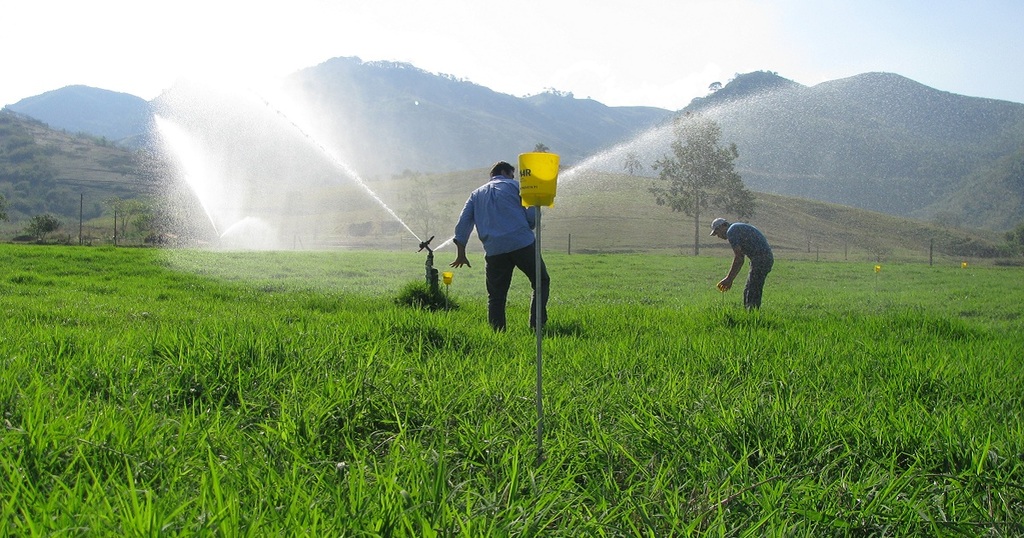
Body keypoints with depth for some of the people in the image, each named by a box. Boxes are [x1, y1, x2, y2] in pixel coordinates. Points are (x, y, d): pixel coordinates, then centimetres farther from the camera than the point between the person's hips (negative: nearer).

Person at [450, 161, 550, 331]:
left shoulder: (476, 194, 24)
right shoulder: (515, 185, 14)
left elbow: (463, 223, 14)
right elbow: (532, 215, 4)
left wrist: (461, 254, 14)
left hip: (494, 250, 3)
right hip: (523, 244, -3)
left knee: (496, 296, 9)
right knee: (541, 282, 9)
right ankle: (536, 324, -4)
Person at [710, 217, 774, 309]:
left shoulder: (731, 231, -6)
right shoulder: (738, 228, 24)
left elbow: (738, 258, -12)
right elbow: (740, 260, 25)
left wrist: (728, 278, -5)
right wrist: (730, 279, 24)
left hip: (760, 259, -10)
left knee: (751, 294, -9)